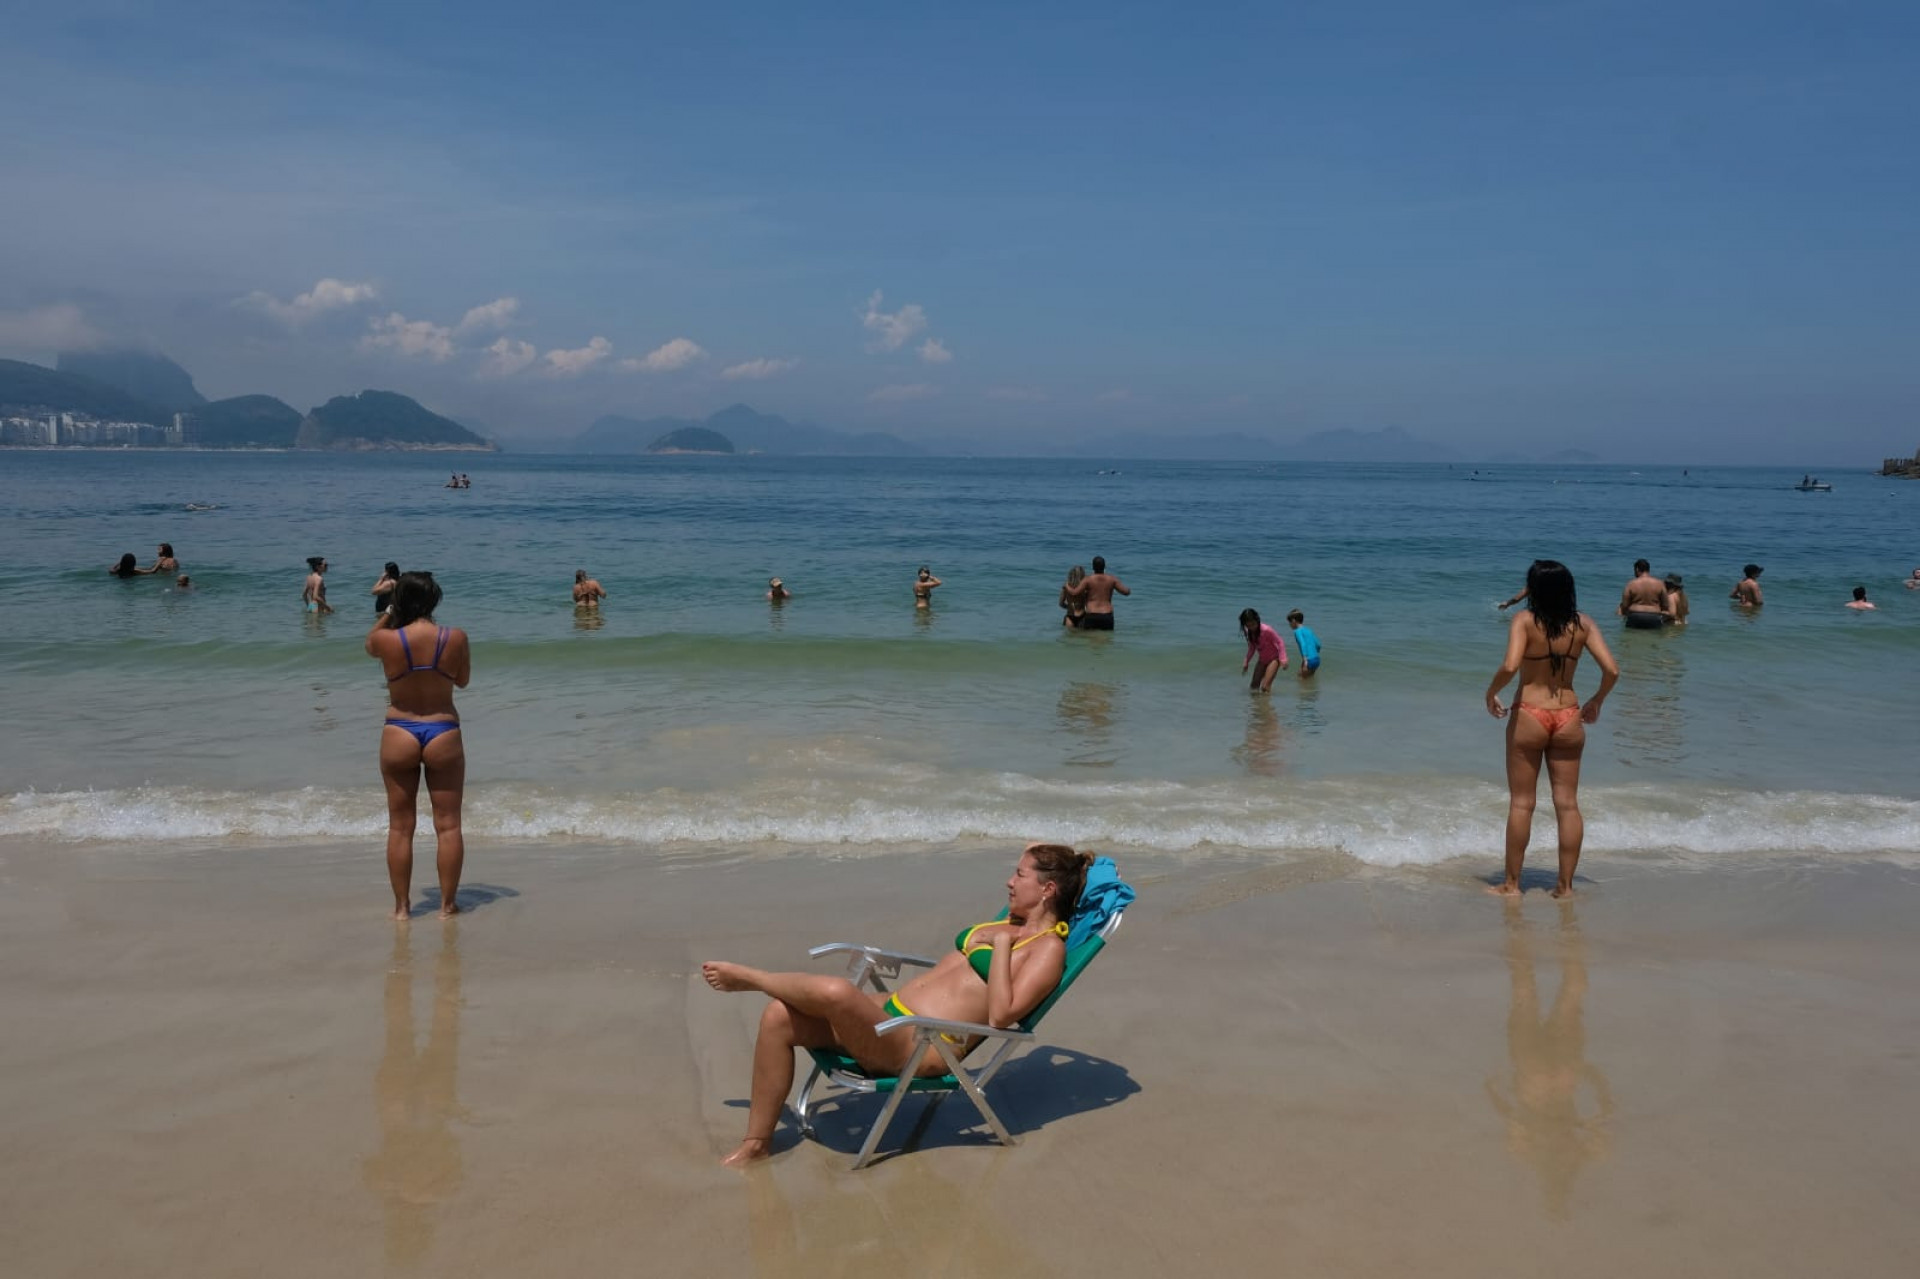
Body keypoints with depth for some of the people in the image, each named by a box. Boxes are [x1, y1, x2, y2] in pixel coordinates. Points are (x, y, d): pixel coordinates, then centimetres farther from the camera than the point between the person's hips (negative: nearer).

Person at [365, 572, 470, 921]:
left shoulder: (386, 640, -11)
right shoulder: (455, 638, -10)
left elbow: (370, 646, 14)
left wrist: (389, 613, 18)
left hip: (399, 736, 0)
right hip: (443, 735, 0)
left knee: (400, 826, 10)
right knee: (448, 824, 9)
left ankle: (402, 905, 15)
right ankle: (448, 903, 14)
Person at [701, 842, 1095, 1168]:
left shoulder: (1048, 948, -8)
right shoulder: (1012, 924, 18)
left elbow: (1000, 1015, -18)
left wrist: (1001, 943, -15)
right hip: (890, 1009, 10)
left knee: (834, 991, -33)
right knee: (778, 1017, -8)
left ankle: (750, 977, 2)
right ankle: (756, 1143, 4)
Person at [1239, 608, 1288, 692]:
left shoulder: (1267, 630, -28)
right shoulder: (1249, 632, -8)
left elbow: (1279, 643, -20)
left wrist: (1283, 660, -26)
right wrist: (1246, 662, 8)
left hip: (1273, 659, -7)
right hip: (1262, 660, 7)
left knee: (1265, 687, -19)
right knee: (1253, 687, 5)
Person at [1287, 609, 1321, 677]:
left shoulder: (1298, 631, -6)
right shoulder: (1308, 630, 18)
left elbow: (1303, 645, -20)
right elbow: (1318, 645, 18)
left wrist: (1305, 661, -28)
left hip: (1309, 660, -8)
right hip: (1317, 659, 8)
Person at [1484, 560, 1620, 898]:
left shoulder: (1525, 620, -10)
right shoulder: (1582, 623, 0)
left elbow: (1509, 667, -24)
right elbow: (1611, 670, -4)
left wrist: (1491, 692, -6)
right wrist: (1596, 701, 13)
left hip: (1529, 716, -3)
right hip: (1569, 718, 3)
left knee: (1521, 803, 6)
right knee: (1568, 803, 10)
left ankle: (1512, 883, 11)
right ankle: (1565, 884, 14)